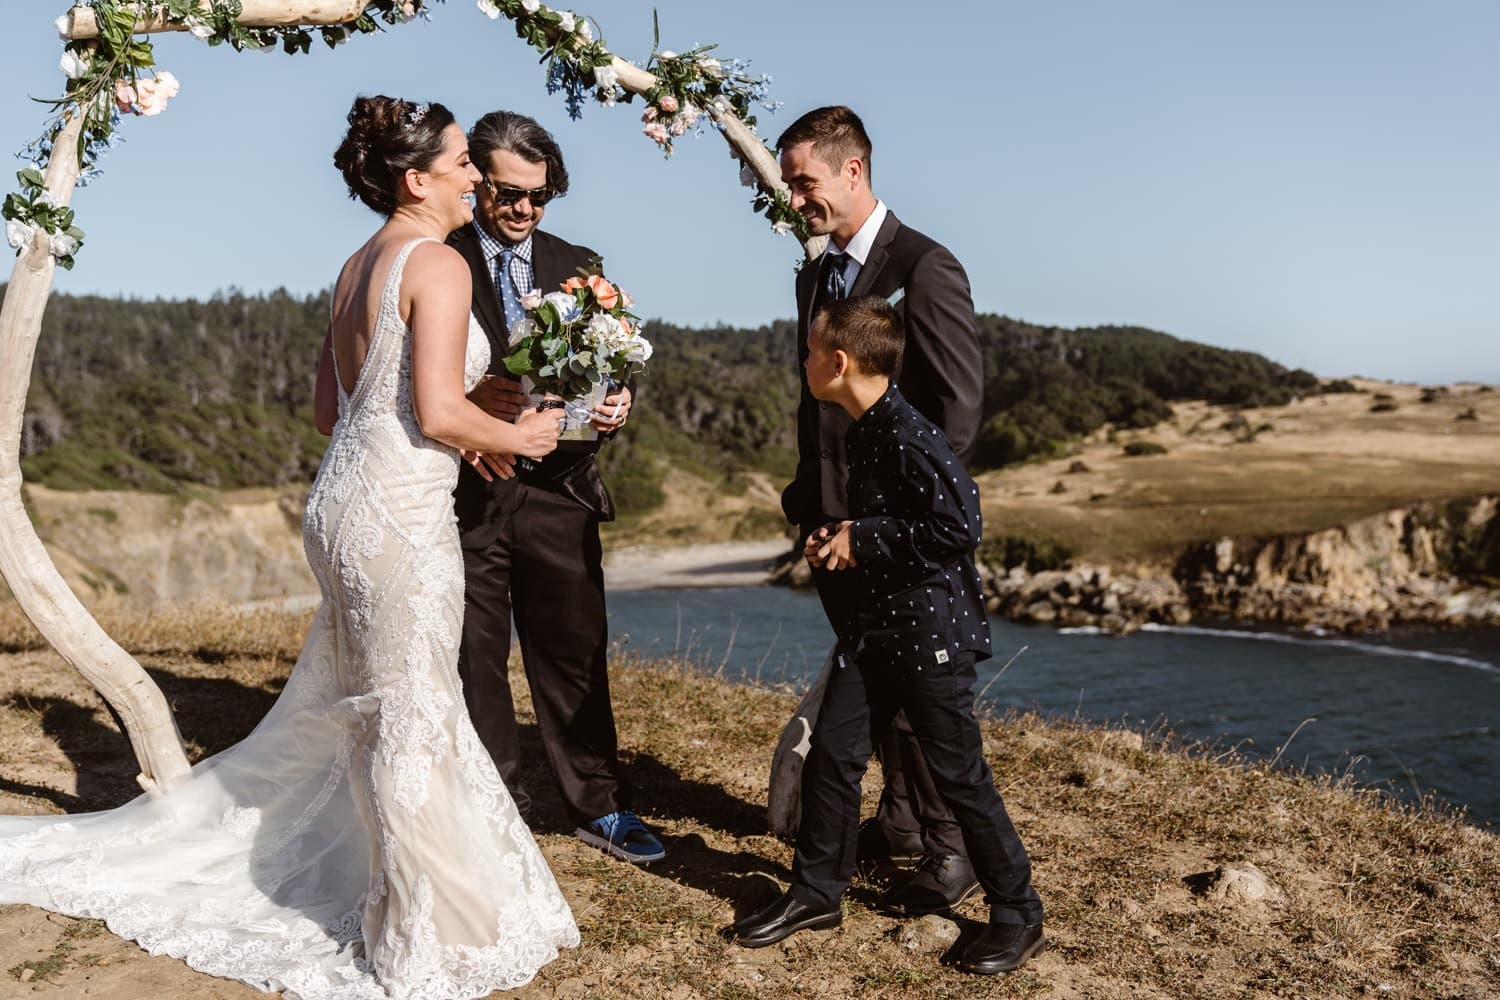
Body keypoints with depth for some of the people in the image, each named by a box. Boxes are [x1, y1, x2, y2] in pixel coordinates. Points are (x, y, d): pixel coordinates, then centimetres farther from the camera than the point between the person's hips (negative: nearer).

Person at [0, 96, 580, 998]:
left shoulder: (359, 265, 15)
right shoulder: (438, 262, -12)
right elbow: (438, 411, -21)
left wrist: (459, 440, 19)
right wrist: (515, 437, -3)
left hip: (345, 499, 9)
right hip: (400, 512, -9)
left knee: (358, 707, 22)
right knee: (412, 716, 2)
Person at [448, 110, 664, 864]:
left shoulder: (578, 266, 10)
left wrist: (615, 406, -13)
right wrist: (472, 396, -24)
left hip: (559, 492, 2)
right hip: (467, 495, -2)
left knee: (575, 655, 9)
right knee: (476, 662, 10)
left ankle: (598, 807, 25)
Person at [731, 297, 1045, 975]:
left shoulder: (910, 435, -20)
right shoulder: (861, 432, 10)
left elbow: (958, 526, -26)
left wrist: (863, 539, -19)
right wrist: (834, 541, 5)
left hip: (931, 632, -9)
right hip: (874, 628, 9)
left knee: (959, 773, 2)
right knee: (830, 755, 9)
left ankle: (1017, 913, 19)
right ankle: (817, 892, 25)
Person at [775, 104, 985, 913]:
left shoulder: (925, 268, -11)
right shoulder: (814, 275, 13)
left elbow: (959, 400, -16)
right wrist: (805, 490, 11)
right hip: (834, 521, 8)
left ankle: (949, 853, 13)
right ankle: (898, 818, 34)